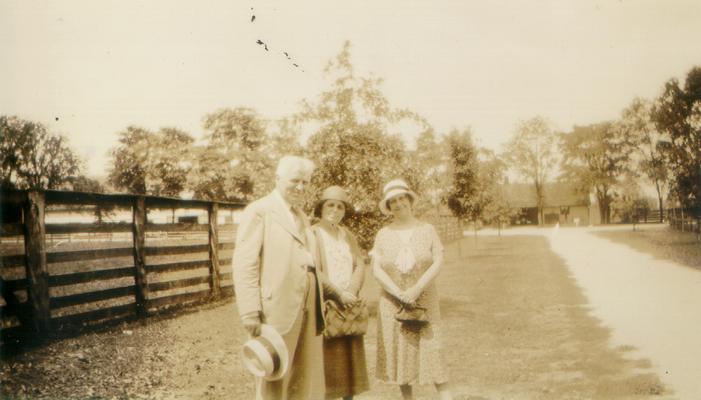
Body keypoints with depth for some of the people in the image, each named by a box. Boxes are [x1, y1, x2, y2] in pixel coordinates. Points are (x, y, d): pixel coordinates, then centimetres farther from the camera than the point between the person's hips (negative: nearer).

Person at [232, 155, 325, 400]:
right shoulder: (259, 211, -3)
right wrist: (250, 313, -18)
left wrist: (320, 302, 16)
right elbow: (244, 264, -11)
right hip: (277, 309, -7)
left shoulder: (302, 217, 21)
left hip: (308, 310, 7)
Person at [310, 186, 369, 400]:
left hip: (348, 307, 6)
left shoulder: (349, 236, 15)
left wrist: (350, 292, -12)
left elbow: (360, 266, 5)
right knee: (325, 359, -6)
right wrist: (338, 294, -17)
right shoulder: (312, 234, -5)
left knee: (350, 358, 9)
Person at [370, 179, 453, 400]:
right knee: (399, 354, 4)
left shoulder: (427, 230, 3)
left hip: (424, 301, -1)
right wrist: (399, 294, -16)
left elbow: (438, 263, -6)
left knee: (431, 352, -8)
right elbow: (376, 269, -4)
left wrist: (416, 289, -18)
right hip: (392, 303, 1)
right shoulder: (383, 235, 4)